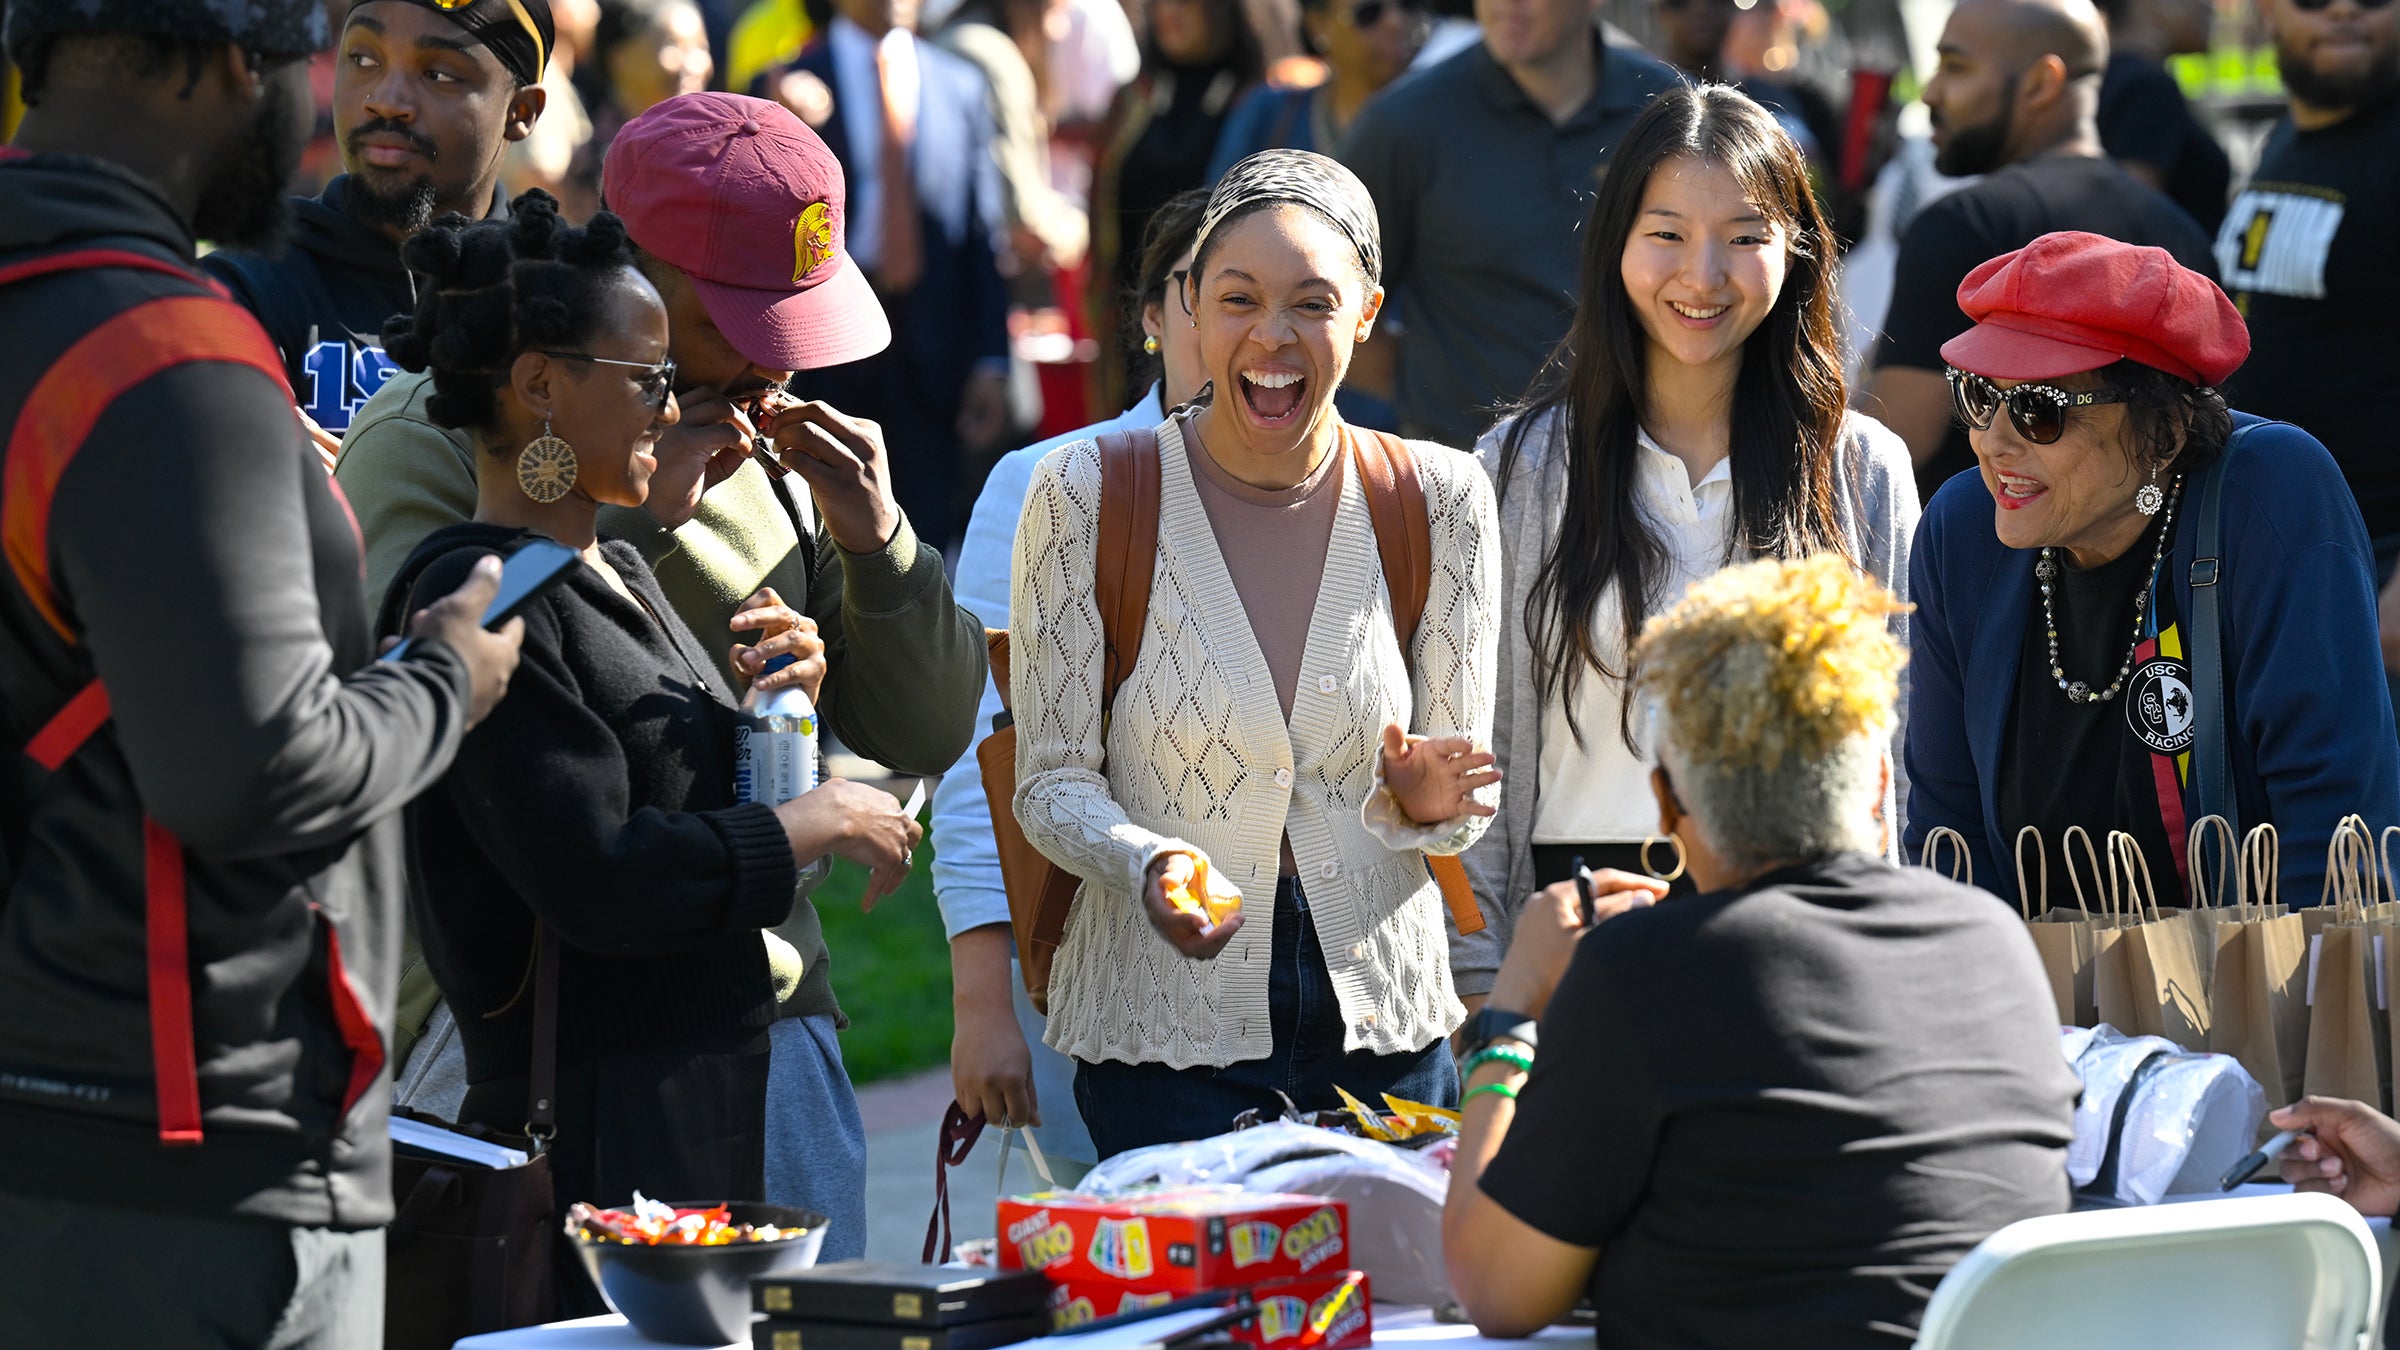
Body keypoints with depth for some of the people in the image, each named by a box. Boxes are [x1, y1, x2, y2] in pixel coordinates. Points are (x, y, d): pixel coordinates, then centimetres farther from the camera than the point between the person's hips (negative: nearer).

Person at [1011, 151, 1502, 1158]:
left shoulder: (1440, 501, 1)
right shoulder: (1086, 496, -6)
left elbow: (1464, 805, 6)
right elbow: (1053, 781, -3)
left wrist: (1423, 798, -18)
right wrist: (1148, 863, -24)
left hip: (1386, 1034, 2)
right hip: (1165, 1037, -2)